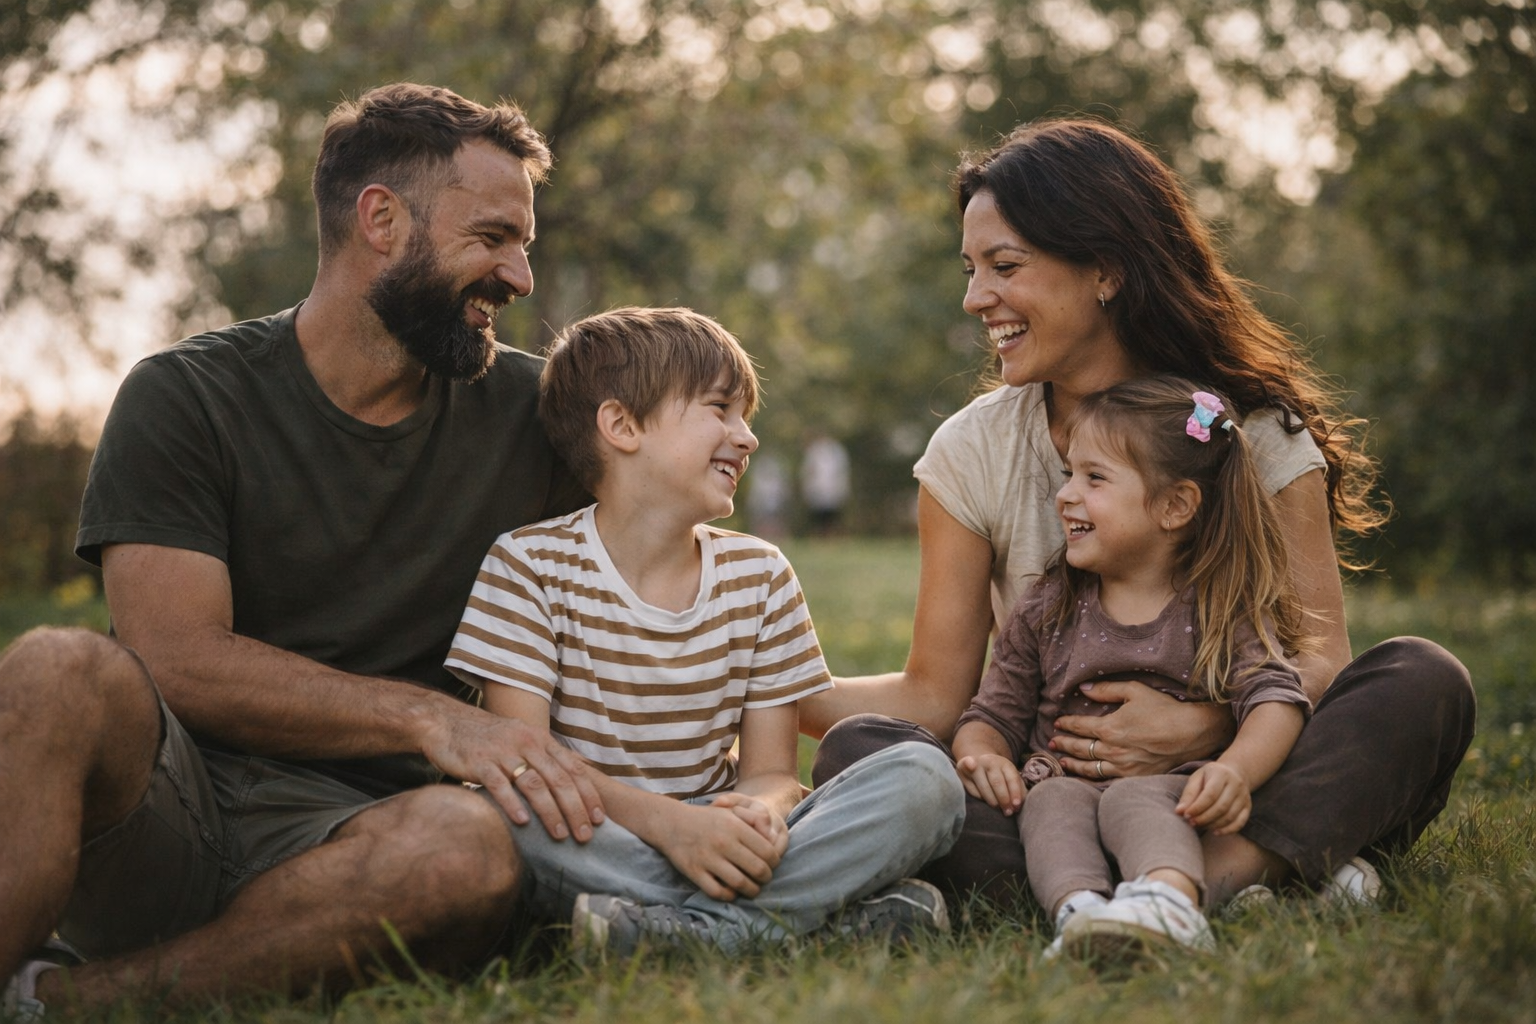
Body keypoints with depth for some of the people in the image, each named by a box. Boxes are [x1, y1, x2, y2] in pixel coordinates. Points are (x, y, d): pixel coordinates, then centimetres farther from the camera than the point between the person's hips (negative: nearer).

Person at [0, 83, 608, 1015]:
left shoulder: (526, 413, 11)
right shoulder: (187, 397, 0)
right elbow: (178, 659, -10)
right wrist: (432, 719, -18)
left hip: (336, 833, 3)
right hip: (160, 801, -2)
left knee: (470, 845, -34)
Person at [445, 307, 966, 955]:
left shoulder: (759, 576, 8)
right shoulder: (529, 565, -3)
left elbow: (772, 770, 4)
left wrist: (760, 812, -23)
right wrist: (664, 820, -28)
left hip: (717, 845, 3)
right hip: (592, 843, -3)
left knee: (924, 777, -16)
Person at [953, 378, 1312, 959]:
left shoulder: (1221, 611, 5)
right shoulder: (1046, 611, 14)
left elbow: (1275, 700, -8)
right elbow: (995, 713, 14)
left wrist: (1235, 769, -30)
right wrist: (982, 756, -11)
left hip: (1168, 788, -3)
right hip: (1067, 777, 3)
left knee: (1134, 798, -36)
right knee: (1054, 797, -31)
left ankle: (1170, 899, -67)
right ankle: (1079, 910, -58)